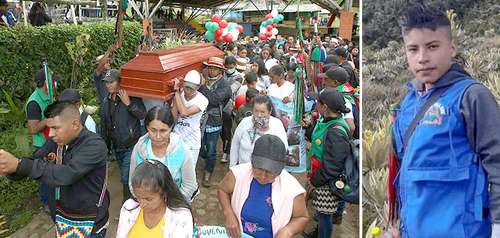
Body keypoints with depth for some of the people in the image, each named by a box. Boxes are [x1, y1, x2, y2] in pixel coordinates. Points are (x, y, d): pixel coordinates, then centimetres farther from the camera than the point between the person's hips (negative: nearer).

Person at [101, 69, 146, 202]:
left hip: (130, 146, -7)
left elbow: (142, 115, -20)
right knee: (125, 176, 18)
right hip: (116, 146, 7)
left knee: (126, 178, -7)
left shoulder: (131, 97, -12)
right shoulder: (106, 101, 8)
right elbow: (104, 125, 16)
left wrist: (128, 103, -26)